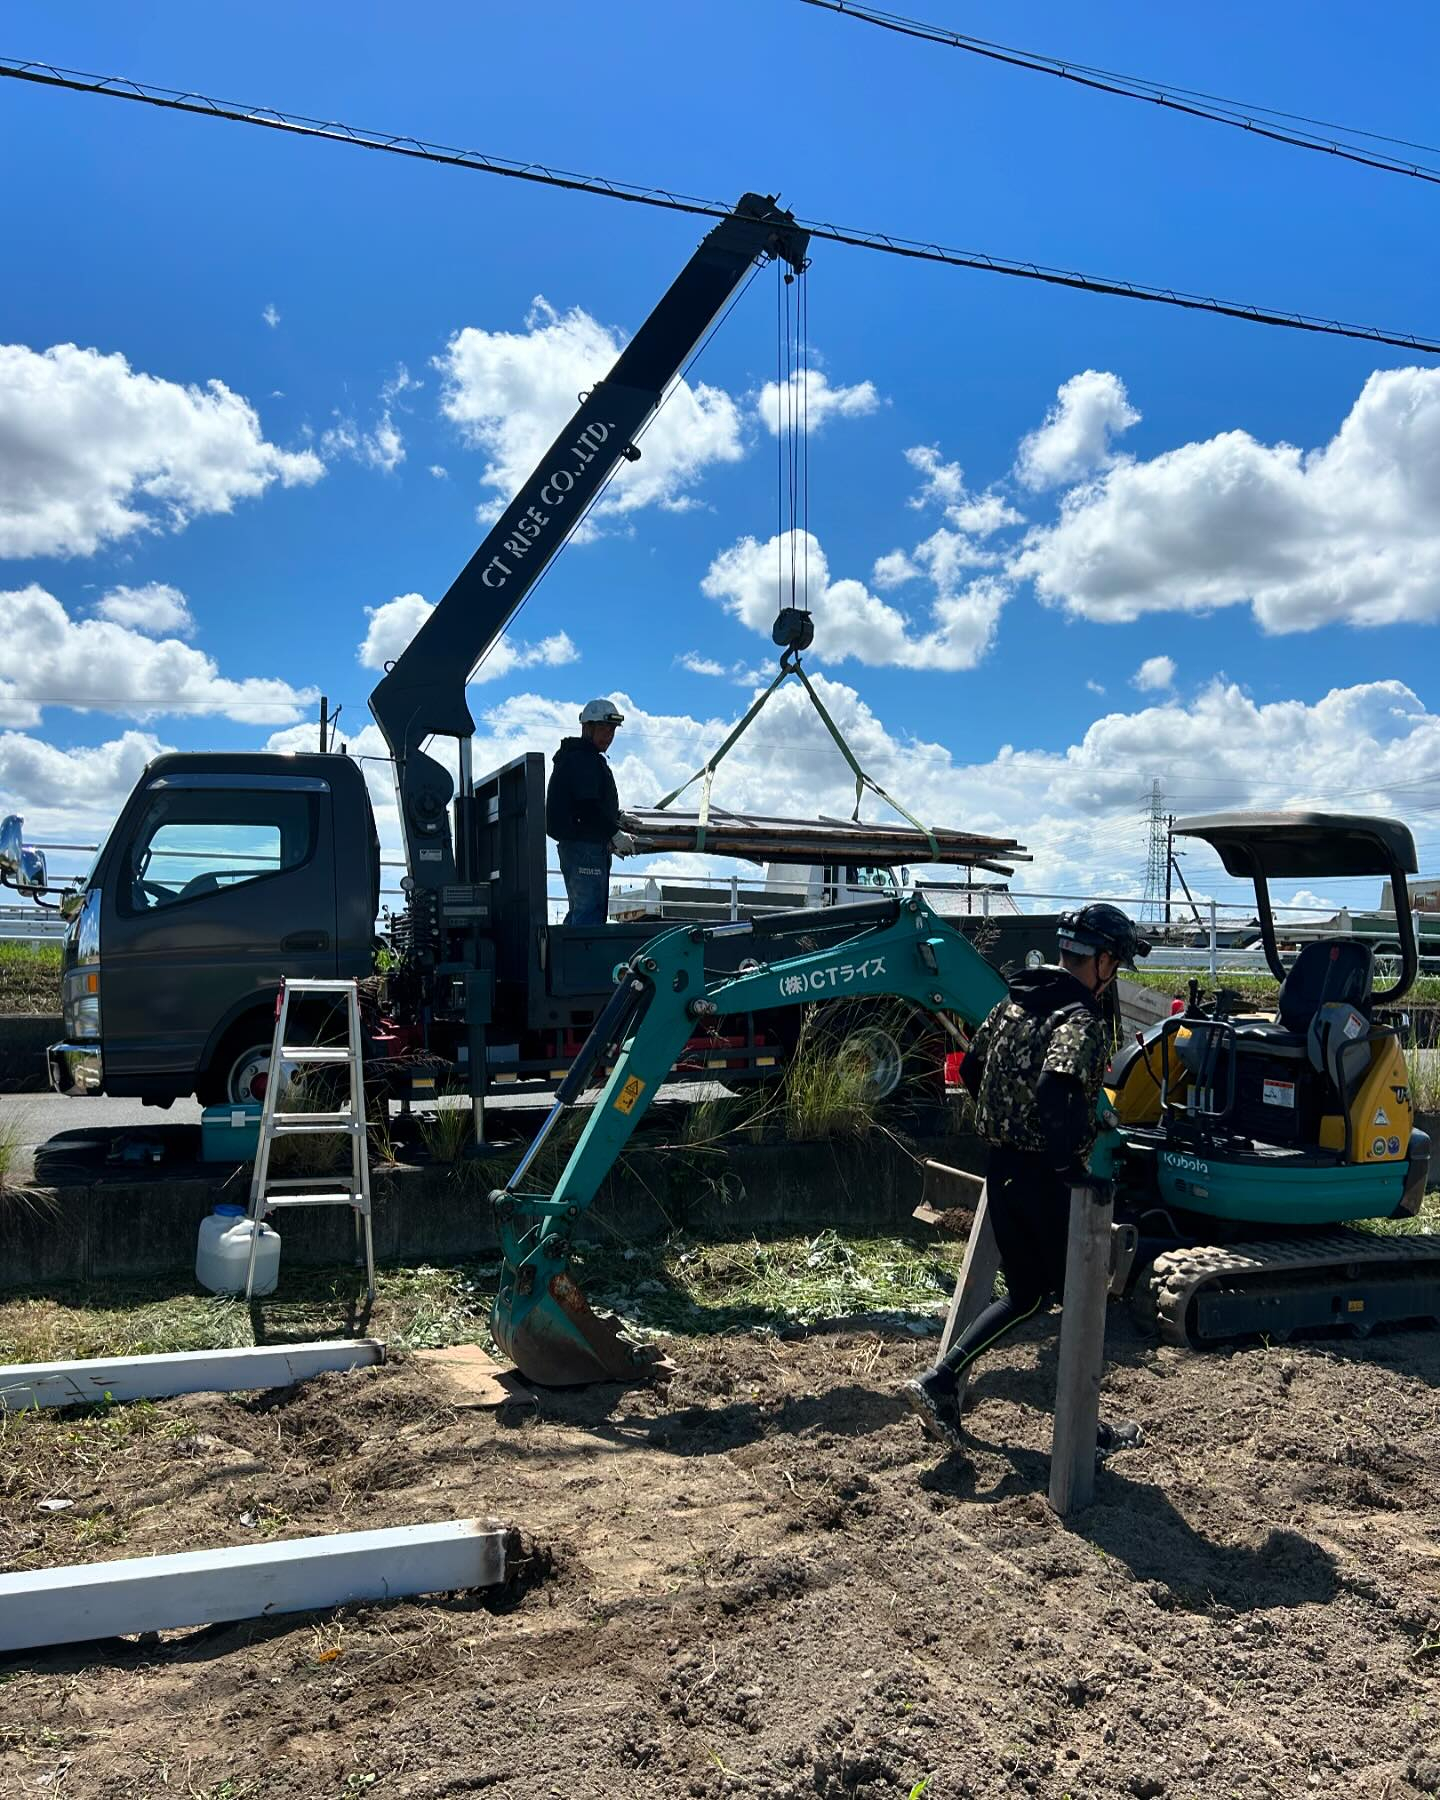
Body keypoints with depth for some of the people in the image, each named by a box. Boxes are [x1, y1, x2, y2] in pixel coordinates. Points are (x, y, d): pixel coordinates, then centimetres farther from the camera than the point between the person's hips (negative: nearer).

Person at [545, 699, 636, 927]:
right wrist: (615, 833, -19)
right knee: (590, 913, -13)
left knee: (579, 911, 16)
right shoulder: (585, 759, -12)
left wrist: (617, 817, 24)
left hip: (572, 843, 11)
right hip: (586, 847, -11)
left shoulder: (573, 756, 21)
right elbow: (587, 807, -21)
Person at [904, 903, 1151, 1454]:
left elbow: (971, 1069, 17)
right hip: (1047, 1177, -8)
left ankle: (941, 1380, 10)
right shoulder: (1081, 1021, -17)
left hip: (1002, 1167, 8)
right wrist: (1074, 1164, -23)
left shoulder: (1013, 1003, 8)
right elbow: (1057, 1092, -33)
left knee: (1025, 1294, 19)